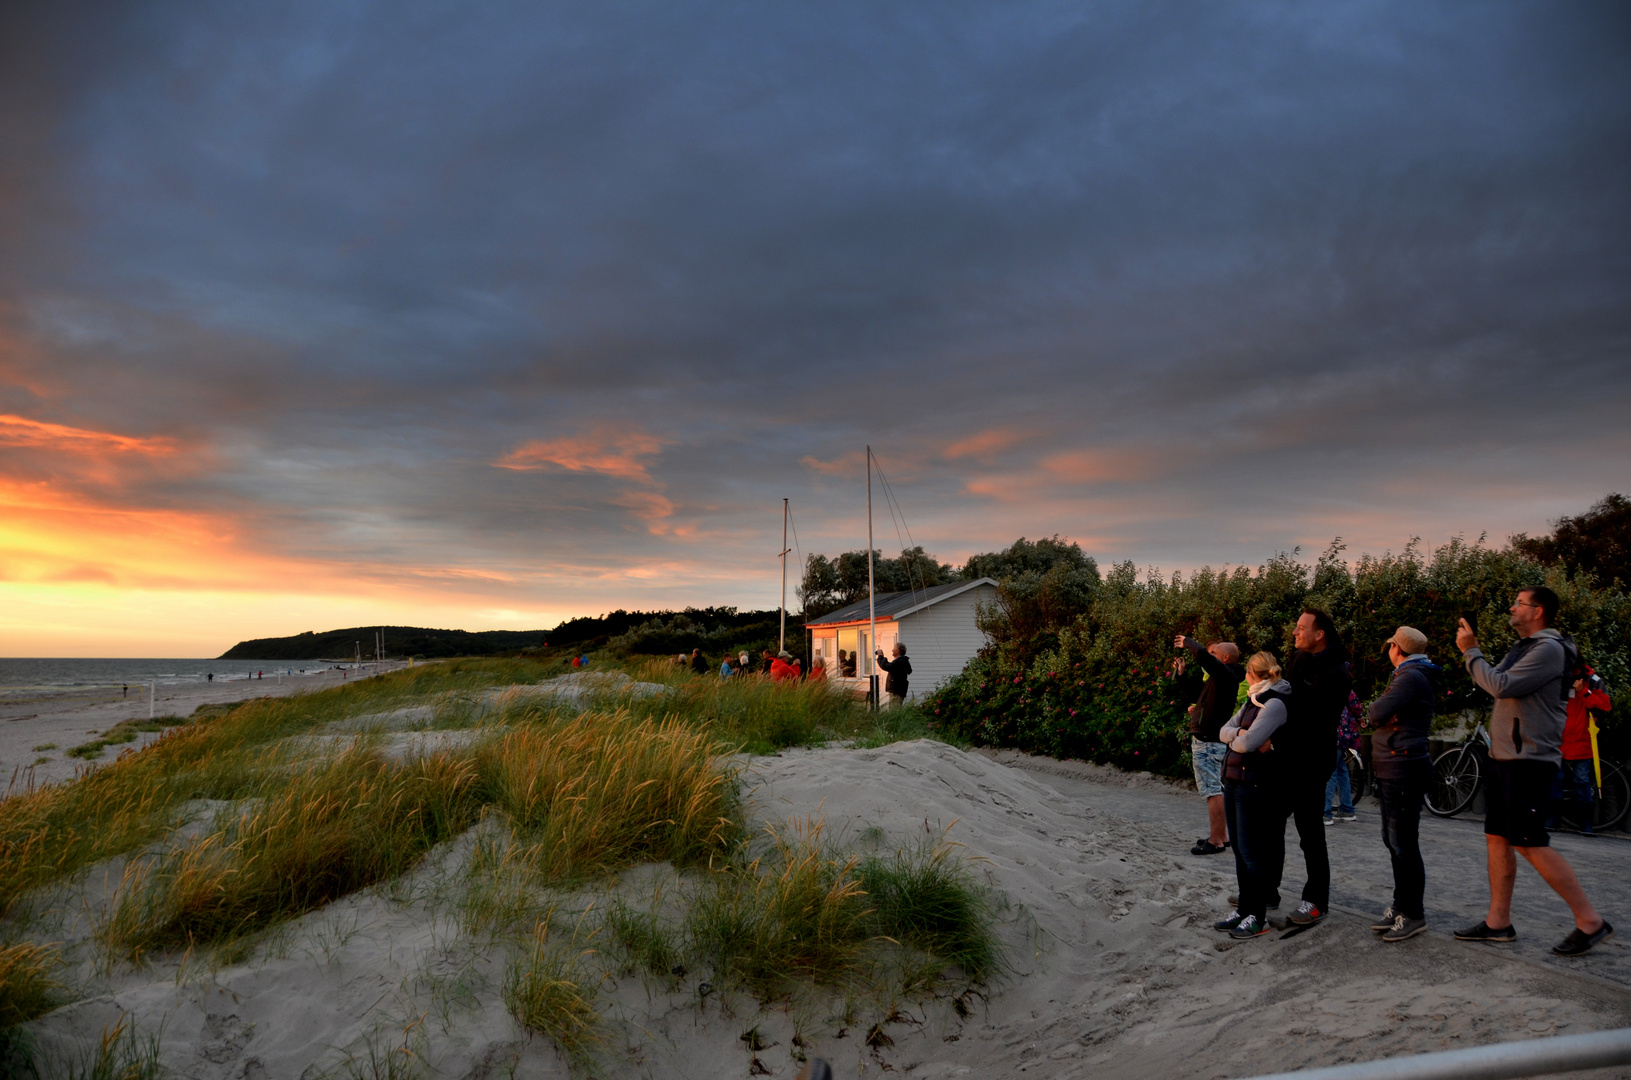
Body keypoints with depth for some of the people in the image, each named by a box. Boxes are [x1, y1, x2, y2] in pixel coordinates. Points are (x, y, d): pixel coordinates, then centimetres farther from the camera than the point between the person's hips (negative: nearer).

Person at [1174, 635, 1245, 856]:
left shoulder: (1225, 674, -14)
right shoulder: (1221, 677, 17)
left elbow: (1202, 654, -29)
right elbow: (1195, 695, 28)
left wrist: (1187, 642, -12)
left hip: (1208, 743, -11)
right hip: (1209, 740, 11)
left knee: (1213, 791, -8)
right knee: (1216, 790, 15)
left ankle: (1216, 841, -6)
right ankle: (1221, 836, 22)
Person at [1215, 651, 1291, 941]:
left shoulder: (1275, 703, -13)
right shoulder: (1252, 700, 15)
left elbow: (1248, 743, -22)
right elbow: (1224, 731, 7)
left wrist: (1237, 736, -1)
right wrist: (1245, 736, -11)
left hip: (1256, 786, -9)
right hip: (1233, 781, 9)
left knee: (1252, 851, -3)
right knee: (1240, 850, 12)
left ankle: (1258, 917, 6)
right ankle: (1243, 909, 21)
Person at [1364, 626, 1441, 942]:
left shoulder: (1412, 677, -15)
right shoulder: (1406, 676, 19)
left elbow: (1376, 714, -21)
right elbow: (1376, 715, 16)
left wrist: (1376, 710, -2)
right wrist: (1382, 713, -3)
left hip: (1404, 771, -11)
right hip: (1391, 770, 11)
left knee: (1404, 845, -5)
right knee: (1393, 842, 16)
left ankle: (1414, 915, 3)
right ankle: (1400, 906, 26)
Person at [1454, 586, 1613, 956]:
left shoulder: (1548, 649, -13)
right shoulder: (1520, 648, 18)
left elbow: (1501, 686, -21)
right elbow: (1490, 685, 13)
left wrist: (1470, 652, -12)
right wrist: (1472, 650, 4)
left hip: (1529, 759, -9)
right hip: (1505, 757, 9)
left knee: (1530, 843, -8)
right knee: (1497, 838, 9)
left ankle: (1590, 921, 2)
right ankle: (1498, 922, 14)